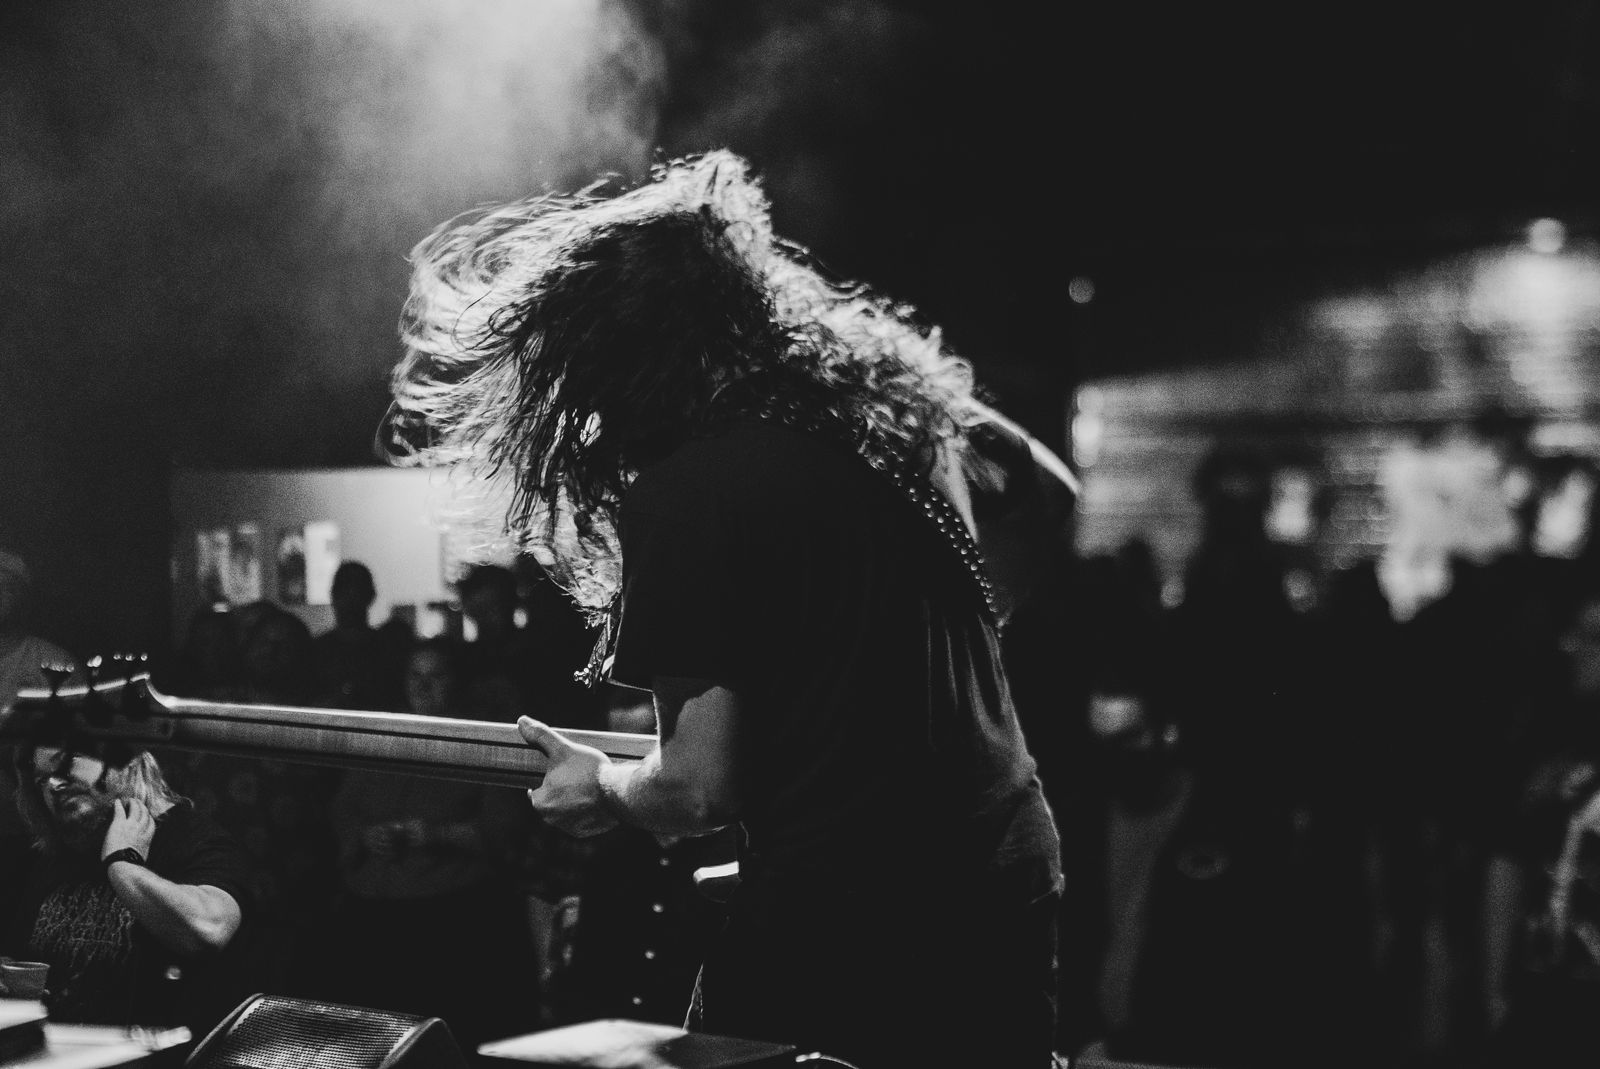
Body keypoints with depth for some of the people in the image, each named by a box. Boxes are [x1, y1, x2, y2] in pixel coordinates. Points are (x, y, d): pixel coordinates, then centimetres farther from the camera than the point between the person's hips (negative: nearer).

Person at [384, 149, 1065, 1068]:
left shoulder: (681, 497, -12)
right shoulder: (893, 412, 9)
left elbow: (700, 789, -10)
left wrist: (600, 788, 8)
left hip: (841, 921, -7)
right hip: (1012, 885, 7)